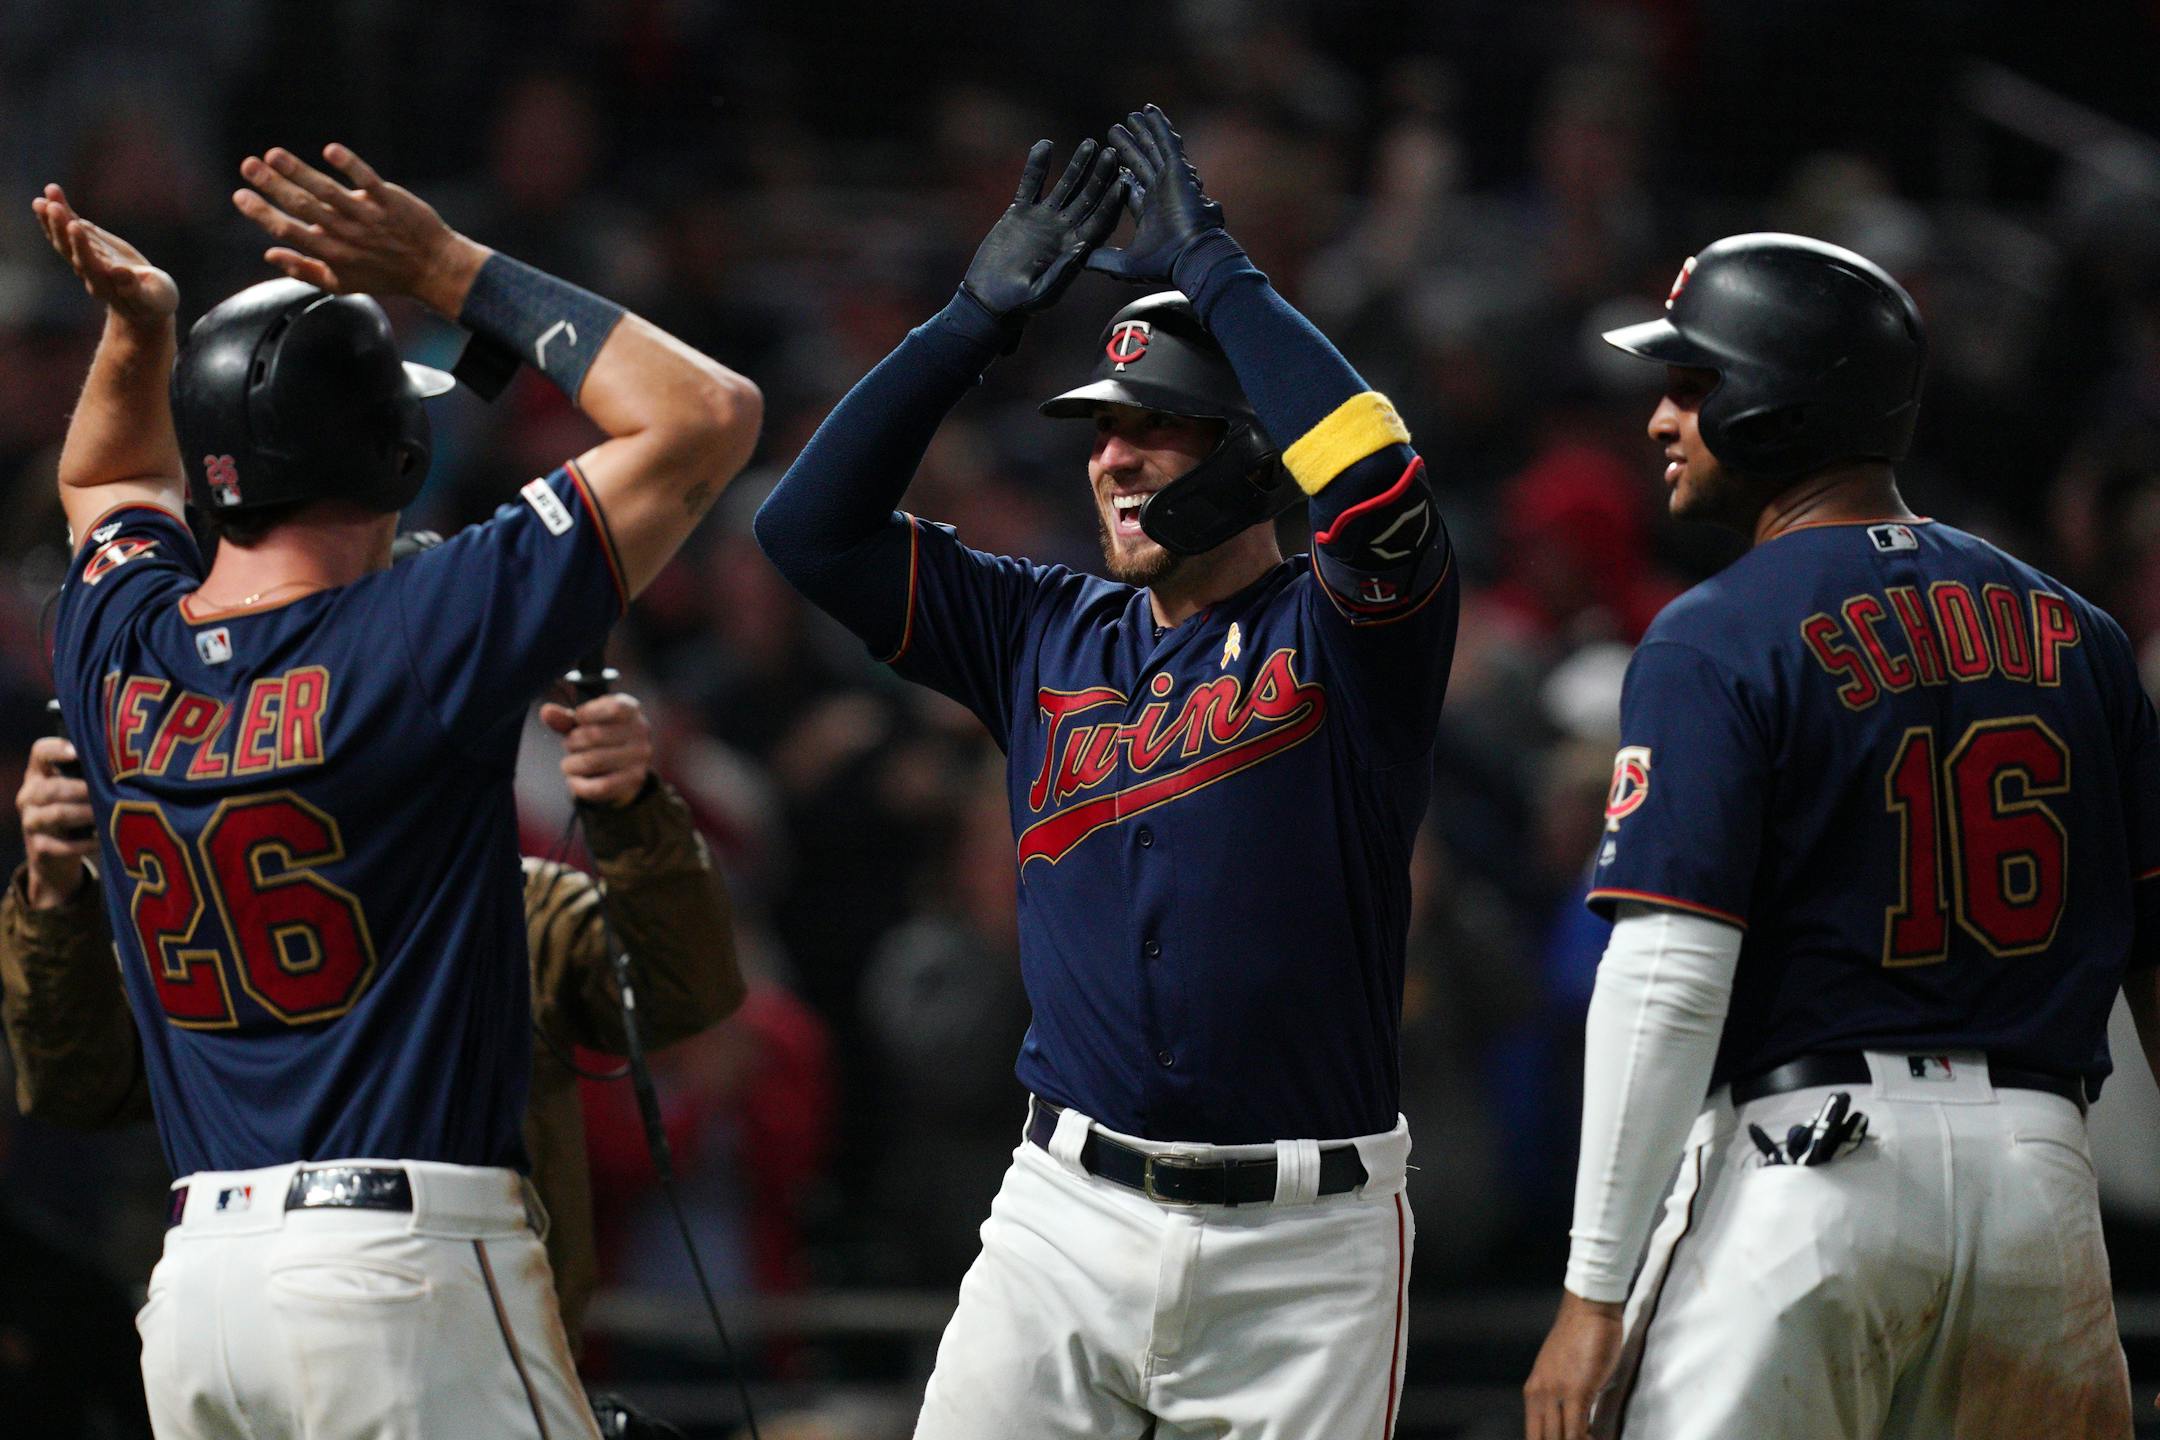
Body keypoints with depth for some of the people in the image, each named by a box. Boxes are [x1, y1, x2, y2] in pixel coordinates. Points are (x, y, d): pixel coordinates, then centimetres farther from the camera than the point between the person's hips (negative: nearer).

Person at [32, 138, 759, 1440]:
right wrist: (455, 272, -1)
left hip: (196, 1274, 6)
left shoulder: (117, 654, 9)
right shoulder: (422, 637, -9)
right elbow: (709, 413, -5)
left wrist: (140, 326, 18)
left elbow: (110, 480, 36)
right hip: (405, 1270, -6)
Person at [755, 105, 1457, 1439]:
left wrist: (1214, 269, -13)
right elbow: (814, 525, 10)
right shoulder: (1048, 633, 13)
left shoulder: (1338, 631, -1)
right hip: (1071, 1218, 4)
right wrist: (982, 314, 4)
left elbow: (1381, 486, -22)